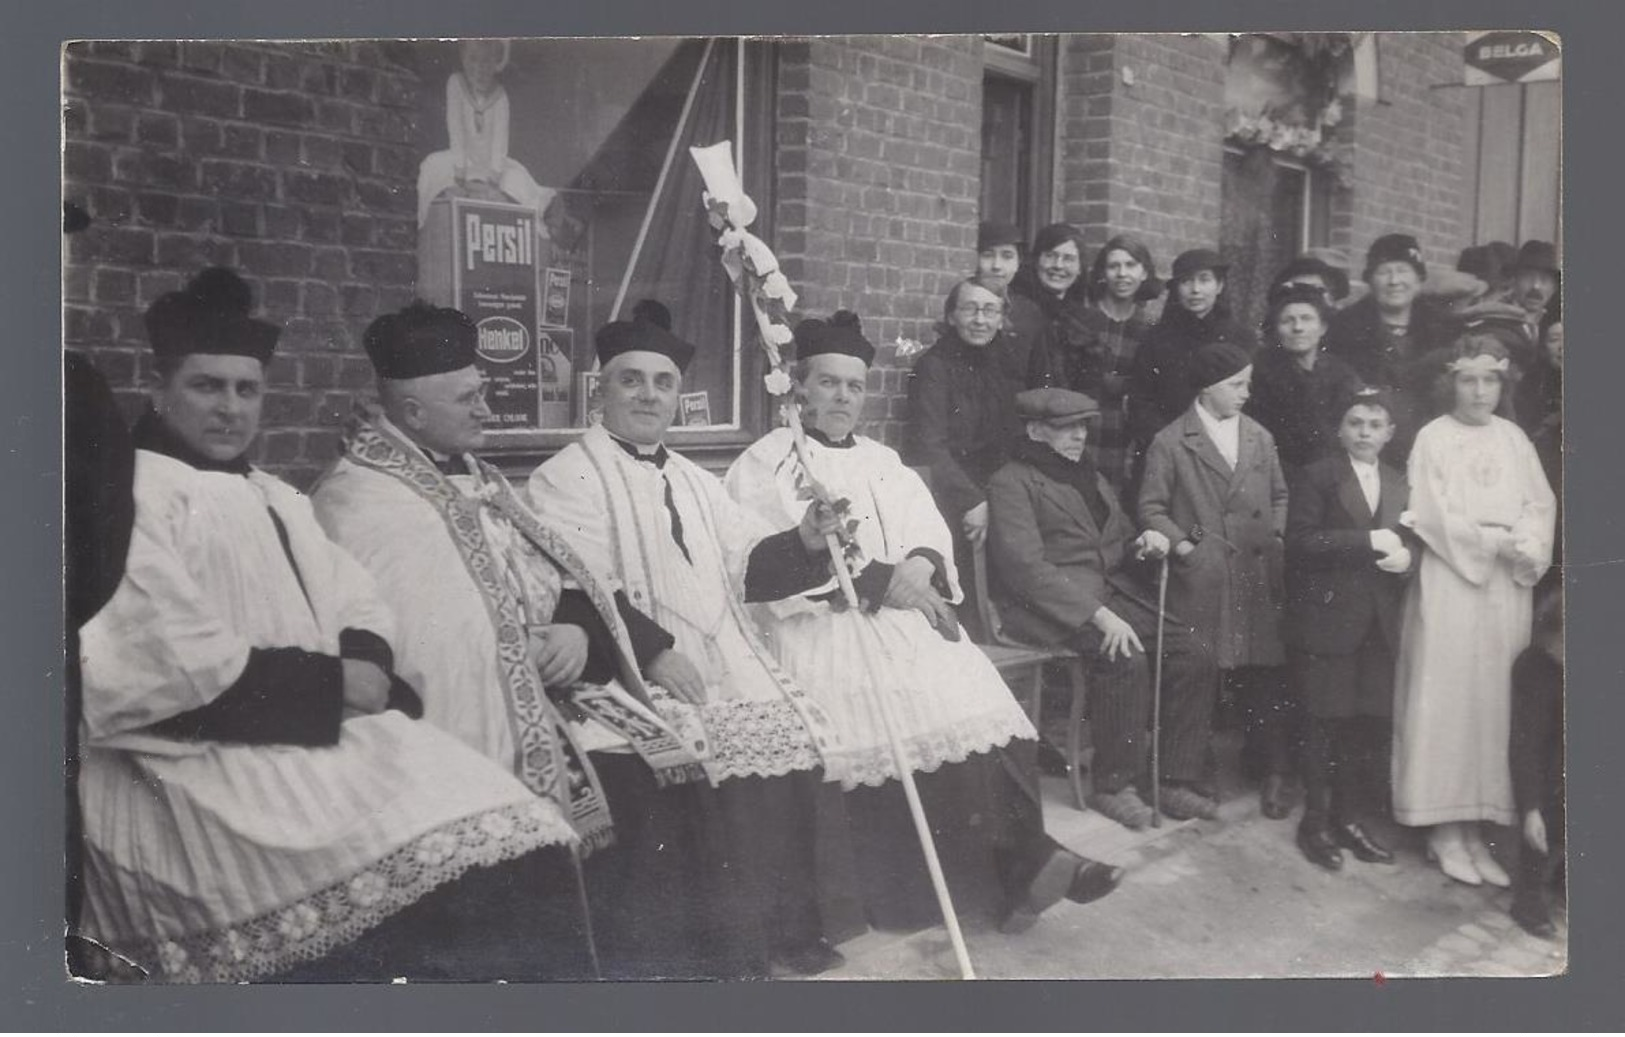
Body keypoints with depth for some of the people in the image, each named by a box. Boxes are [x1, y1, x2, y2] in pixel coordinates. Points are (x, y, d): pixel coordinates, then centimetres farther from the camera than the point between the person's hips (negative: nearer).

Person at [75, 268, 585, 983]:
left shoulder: (280, 500, 23)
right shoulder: (129, 493, -2)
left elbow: (360, 611, 16)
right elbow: (173, 665, -13)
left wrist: (364, 668, -7)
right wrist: (329, 683, -10)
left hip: (327, 733, 7)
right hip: (201, 761, -7)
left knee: (510, 836, -14)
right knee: (431, 863, -28)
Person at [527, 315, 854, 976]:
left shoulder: (695, 482, 24)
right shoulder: (564, 480, 1)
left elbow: (748, 567, 15)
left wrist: (804, 542, -5)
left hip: (730, 661, 6)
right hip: (637, 674, -6)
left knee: (803, 729, -15)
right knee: (751, 743, -26)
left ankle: (787, 925, -1)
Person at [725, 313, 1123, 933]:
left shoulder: (883, 461, 25)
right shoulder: (766, 464, 5)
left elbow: (930, 533, 13)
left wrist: (920, 565, -11)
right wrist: (880, 579, -16)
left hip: (904, 612, 6)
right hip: (822, 624, -5)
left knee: (975, 701, -19)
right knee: (902, 720, -27)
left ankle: (1019, 860, -18)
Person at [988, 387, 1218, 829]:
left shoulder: (1093, 478, 24)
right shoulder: (1011, 483, -3)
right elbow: (1025, 565, -16)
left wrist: (1143, 543, 0)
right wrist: (1097, 614, -25)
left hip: (1114, 591, 8)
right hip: (1052, 604, -7)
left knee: (1193, 655, -12)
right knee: (1127, 657, -31)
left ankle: (1172, 778, -1)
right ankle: (1113, 784, -14)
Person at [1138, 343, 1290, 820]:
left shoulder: (1260, 437, 14)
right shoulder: (1170, 443, 0)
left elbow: (1279, 496, 22)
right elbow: (1152, 508, 1)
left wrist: (1275, 538, 7)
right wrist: (1182, 545, -9)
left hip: (1257, 577, 4)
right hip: (1200, 580, -3)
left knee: (1263, 675, 2)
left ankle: (1273, 773, 13)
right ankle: (1188, 775, 10)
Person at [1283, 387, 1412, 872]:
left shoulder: (1399, 486, 16)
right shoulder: (1316, 476, -2)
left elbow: (1405, 542, 19)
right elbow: (1300, 541, -12)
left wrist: (1405, 557, -4)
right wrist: (1368, 542, -17)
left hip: (1379, 623, 5)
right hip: (1330, 618, -5)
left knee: (1370, 724, 7)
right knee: (1327, 722, 0)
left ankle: (1347, 817, 23)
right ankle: (1315, 822, 14)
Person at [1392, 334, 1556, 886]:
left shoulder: (1513, 438, 11)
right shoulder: (1433, 438, -1)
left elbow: (1541, 503, 7)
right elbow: (1433, 516, -8)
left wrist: (1529, 546, -12)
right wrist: (1499, 540, -13)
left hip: (1507, 584, 4)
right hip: (1451, 579, -4)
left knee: (1494, 697, 4)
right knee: (1447, 696, -2)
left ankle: (1475, 825, 11)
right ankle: (1444, 829, 6)